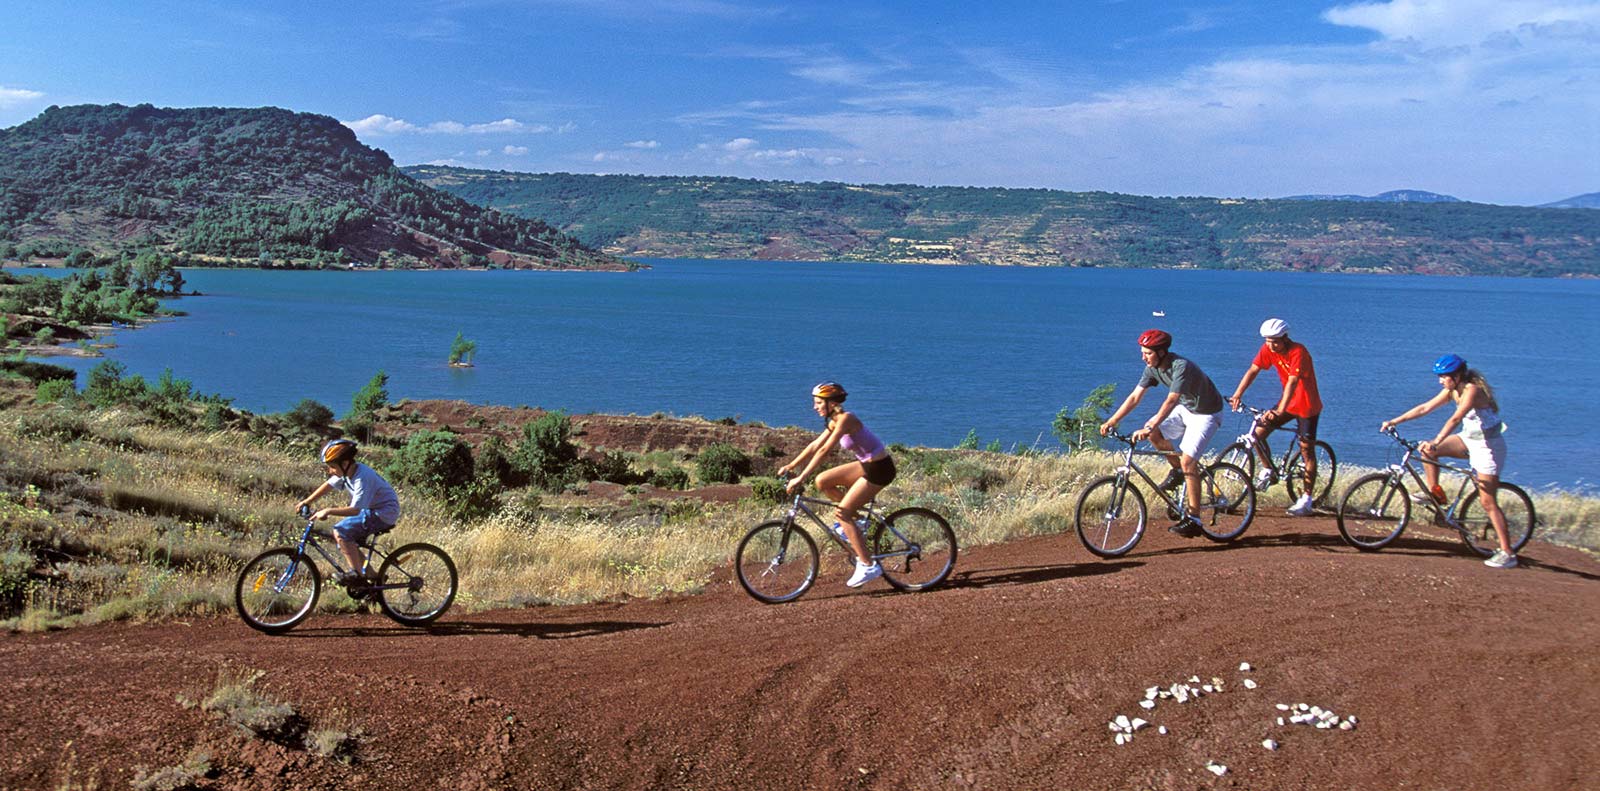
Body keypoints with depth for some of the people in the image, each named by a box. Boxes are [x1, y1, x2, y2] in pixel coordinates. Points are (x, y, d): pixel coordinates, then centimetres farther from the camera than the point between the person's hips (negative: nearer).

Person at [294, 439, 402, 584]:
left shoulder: (363, 478, -27)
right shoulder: (347, 471, -1)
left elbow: (355, 509, -31)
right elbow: (329, 485, 15)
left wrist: (328, 511, -27)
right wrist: (307, 501, 12)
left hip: (384, 514, -10)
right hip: (371, 510, 10)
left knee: (340, 531, -19)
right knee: (346, 542, 7)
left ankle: (357, 573, -13)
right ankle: (372, 575, 17)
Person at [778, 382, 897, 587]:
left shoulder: (845, 419, -21)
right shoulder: (836, 421, 7)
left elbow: (824, 451, -27)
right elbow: (814, 446, 12)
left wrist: (801, 478, -29)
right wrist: (790, 466, 7)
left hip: (879, 469, -9)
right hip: (867, 464, 9)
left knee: (843, 512, -9)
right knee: (822, 481, 5)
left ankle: (868, 566, -4)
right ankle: (854, 520, 14)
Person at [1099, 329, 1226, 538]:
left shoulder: (1181, 366, -32)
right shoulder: (1153, 368, -9)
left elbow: (1171, 400, -42)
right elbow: (1134, 397, -8)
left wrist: (1149, 428, -50)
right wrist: (1111, 422, -16)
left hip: (1206, 413, -8)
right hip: (1185, 408, 8)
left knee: (1187, 460, -19)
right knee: (1153, 432, -12)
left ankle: (1193, 520, -13)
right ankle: (1177, 470, 12)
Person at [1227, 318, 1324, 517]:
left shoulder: (1298, 352, -26)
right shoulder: (1268, 349, -8)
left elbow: (1292, 382, -35)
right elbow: (1252, 371, -8)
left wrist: (1279, 411, -44)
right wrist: (1237, 395, -22)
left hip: (1307, 406, -6)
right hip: (1287, 402, 6)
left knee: (1307, 451, -3)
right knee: (1258, 432, -7)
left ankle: (1306, 500, 1)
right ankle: (1269, 471, 15)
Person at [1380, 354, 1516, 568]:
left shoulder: (1472, 390, -25)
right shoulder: (1453, 390, 1)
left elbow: (1455, 419, -37)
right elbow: (1425, 408, 3)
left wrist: (1435, 442, -46)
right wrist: (1395, 421, -2)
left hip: (1488, 446, -8)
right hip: (1470, 440, 8)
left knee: (1487, 502, -9)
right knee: (1428, 449, -4)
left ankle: (1507, 553, -4)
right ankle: (1434, 493, 11)